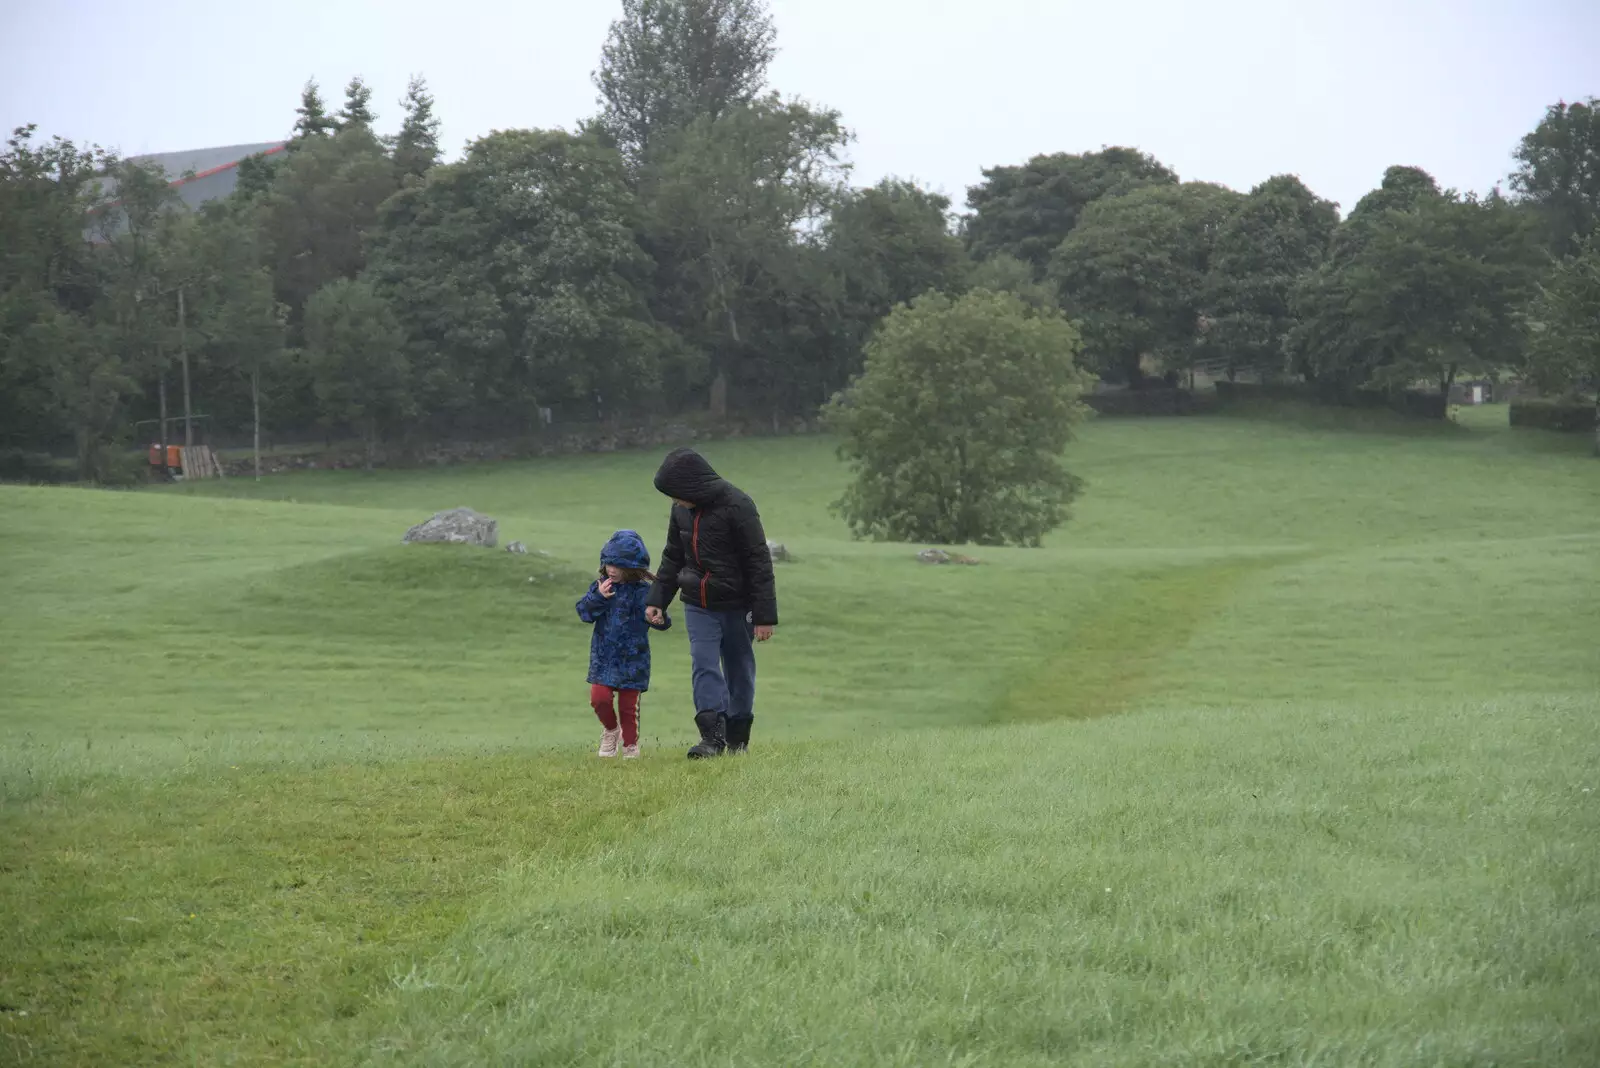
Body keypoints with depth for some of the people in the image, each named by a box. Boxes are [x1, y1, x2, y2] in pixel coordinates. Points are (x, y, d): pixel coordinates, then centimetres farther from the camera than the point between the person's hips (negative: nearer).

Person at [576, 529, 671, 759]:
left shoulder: (642, 592, -8)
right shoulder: (601, 586, 2)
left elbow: (656, 616, -10)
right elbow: (584, 612, -3)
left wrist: (659, 619, -33)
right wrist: (598, 596, -20)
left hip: (632, 658, -2)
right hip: (603, 656, 2)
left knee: (628, 705, 3)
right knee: (599, 698, -8)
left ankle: (630, 744, 21)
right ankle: (610, 730, 21)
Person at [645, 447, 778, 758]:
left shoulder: (737, 507, -17)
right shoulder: (681, 510, 2)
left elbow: (759, 563, -15)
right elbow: (672, 558, 16)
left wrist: (765, 616, -17)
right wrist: (657, 600, 8)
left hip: (736, 605, -4)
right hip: (698, 605, 5)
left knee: (739, 670, 6)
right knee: (704, 665, -9)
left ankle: (738, 738, 18)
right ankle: (712, 736, -14)